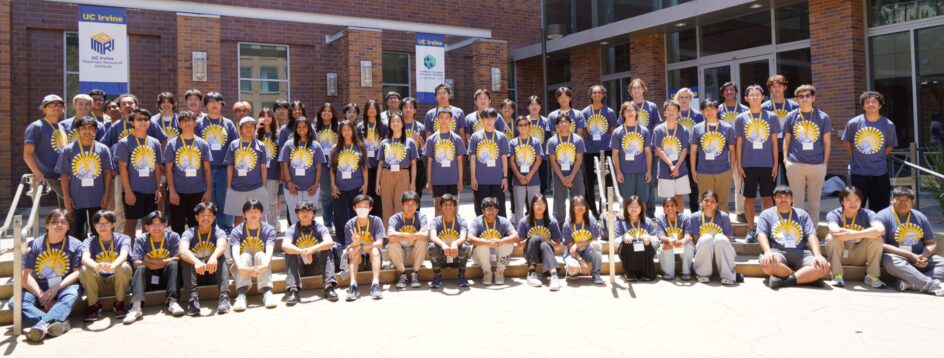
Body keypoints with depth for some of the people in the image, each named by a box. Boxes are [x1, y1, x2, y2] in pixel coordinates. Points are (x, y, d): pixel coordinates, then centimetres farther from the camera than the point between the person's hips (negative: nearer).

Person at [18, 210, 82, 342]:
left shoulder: (75, 244, 2)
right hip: (37, 290, 2)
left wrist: (56, 288, -18)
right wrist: (41, 295, -16)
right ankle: (60, 322, -48)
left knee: (71, 294, -35)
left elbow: (77, 272, -4)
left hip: (63, 287, -2)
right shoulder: (34, 245, 5)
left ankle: (43, 324, -57)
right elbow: (25, 275, -3)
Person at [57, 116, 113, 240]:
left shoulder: (103, 149, 2)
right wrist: (66, 197, -4)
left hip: (98, 199, 0)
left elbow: (107, 172, 4)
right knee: (76, 234, 8)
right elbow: (64, 175, 2)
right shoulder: (68, 150, 1)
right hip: (76, 199, 0)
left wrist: (106, 194, -2)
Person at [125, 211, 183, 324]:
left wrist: (149, 261, -16)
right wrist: (163, 262, -20)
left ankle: (172, 302, -35)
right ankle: (136, 307, -43)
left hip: (166, 277, 0)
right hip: (148, 279, 1)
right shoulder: (140, 239, -4)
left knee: (173, 265, -27)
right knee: (140, 268, -27)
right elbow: (136, 263, -16)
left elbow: (177, 259, -17)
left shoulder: (173, 237, -5)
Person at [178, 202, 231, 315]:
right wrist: (196, 261, -50)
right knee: (185, 258, -26)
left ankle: (224, 297, -38)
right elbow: (182, 251, -28)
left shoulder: (219, 232, -5)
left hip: (214, 273, 0)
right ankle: (192, 299, -35)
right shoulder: (189, 233, -6)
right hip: (195, 274, 0)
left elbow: (221, 246, -30)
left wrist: (214, 257, -54)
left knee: (221, 256, -27)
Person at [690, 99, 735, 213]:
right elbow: (693, 151, 7)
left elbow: (731, 149, 9)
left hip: (724, 171, 0)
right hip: (704, 172, 0)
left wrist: (732, 167, 5)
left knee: (722, 203, 7)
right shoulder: (697, 128, 3)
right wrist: (693, 170, 3)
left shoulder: (728, 128, 4)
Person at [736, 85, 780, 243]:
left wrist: (775, 164, 1)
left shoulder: (771, 117, 4)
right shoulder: (741, 118, 3)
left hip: (767, 164, 1)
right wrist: (739, 165, -1)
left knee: (767, 197, 6)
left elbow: (774, 142, 6)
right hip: (748, 164, 0)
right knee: (749, 197, 4)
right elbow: (739, 144, 5)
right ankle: (751, 230, 13)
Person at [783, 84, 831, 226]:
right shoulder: (791, 116, 5)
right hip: (795, 164, 0)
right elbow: (786, 139, 10)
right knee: (797, 200, 6)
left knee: (814, 201, 8)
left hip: (817, 165, 0)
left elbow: (827, 142, 6)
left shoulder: (823, 117, 4)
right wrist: (785, 159, 1)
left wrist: (825, 163, 1)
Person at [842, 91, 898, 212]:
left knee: (879, 211, 7)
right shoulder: (853, 123, -6)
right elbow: (846, 143, 9)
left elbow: (890, 147, 9)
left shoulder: (888, 125, -4)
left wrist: (878, 159, 7)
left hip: (880, 174, 1)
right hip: (857, 172, -1)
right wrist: (857, 157, 8)